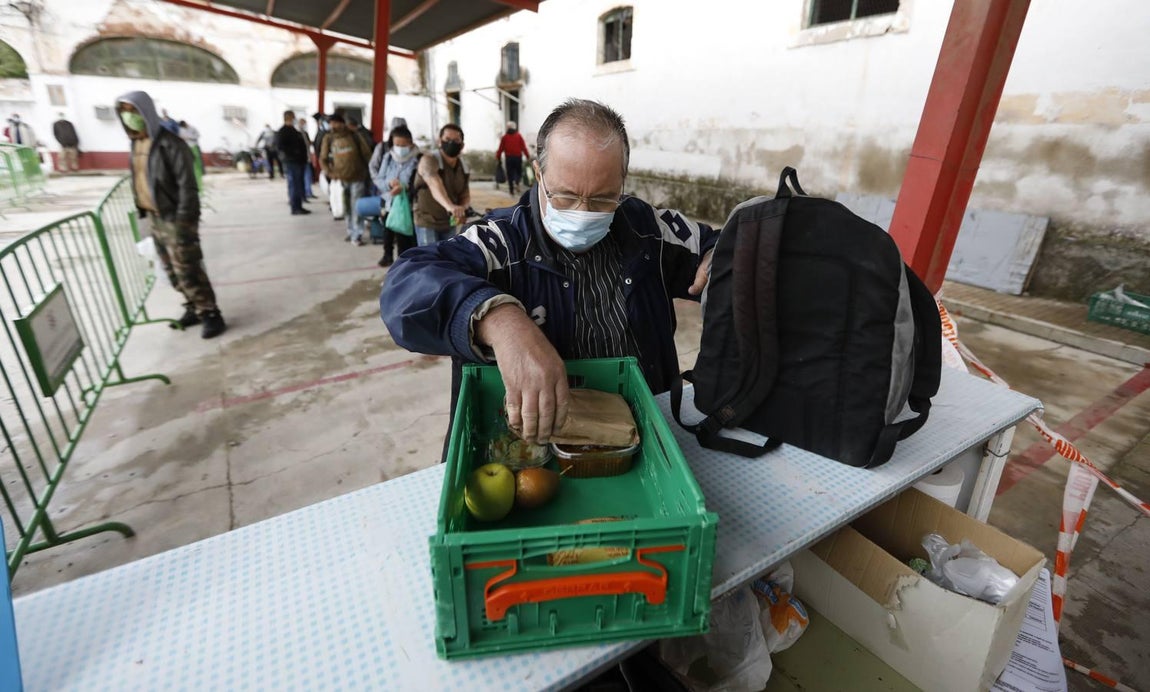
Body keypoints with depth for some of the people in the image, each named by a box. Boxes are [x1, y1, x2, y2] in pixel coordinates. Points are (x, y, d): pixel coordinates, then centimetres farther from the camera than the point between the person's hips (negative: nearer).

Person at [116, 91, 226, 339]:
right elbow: (137, 181, 17)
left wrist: (184, 221, -21)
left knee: (187, 269, -8)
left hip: (174, 218, -8)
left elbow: (187, 185, -18)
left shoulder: (169, 144, -14)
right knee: (172, 270, 13)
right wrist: (142, 212, 13)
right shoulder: (136, 143, 12)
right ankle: (194, 309, 24)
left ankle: (210, 314, 0)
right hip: (154, 218, 9)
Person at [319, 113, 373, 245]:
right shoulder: (328, 139, 4)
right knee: (346, 207, 9)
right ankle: (351, 232, 22)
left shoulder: (354, 137, -3)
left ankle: (357, 235, 0)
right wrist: (329, 172, -5)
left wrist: (366, 171, 1)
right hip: (340, 178, 3)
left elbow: (367, 154, 3)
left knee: (356, 207, -5)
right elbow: (323, 158, 9)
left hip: (356, 178, -3)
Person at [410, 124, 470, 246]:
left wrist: (463, 209, -19)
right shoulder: (429, 161, -17)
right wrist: (450, 206, -57)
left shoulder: (463, 169, 3)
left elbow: (465, 196, 7)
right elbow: (435, 185, -37)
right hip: (427, 223, -6)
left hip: (449, 224, 6)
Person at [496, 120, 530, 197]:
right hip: (518, 157, -1)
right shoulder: (519, 136, 2)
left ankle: (512, 191, 6)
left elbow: (501, 148, 1)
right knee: (518, 172, 13)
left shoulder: (504, 137, 4)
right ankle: (517, 183, -17)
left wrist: (497, 158, 6)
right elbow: (524, 147, -3)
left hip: (508, 158, 1)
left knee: (510, 174, 7)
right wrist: (528, 157, -1)